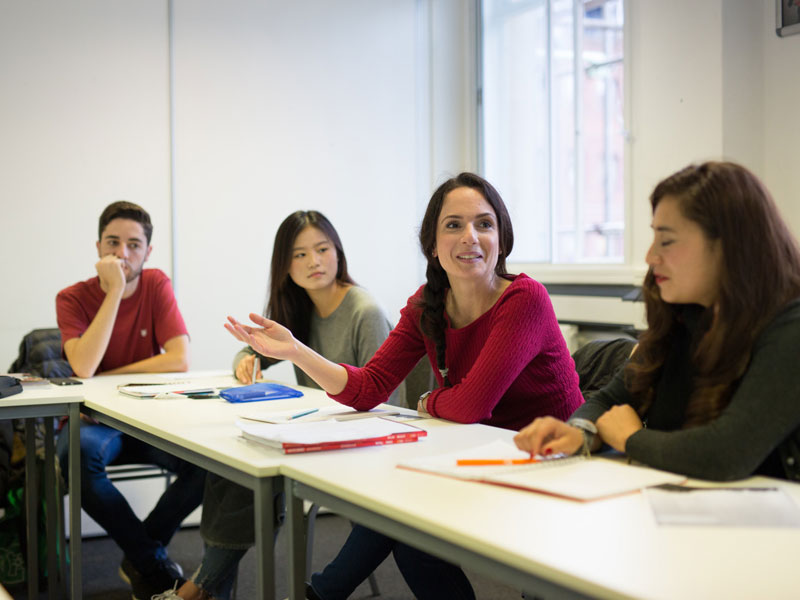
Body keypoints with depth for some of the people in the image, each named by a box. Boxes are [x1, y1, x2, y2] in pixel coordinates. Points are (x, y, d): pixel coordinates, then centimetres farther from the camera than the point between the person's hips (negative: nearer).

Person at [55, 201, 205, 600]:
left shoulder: (156, 286, -3)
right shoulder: (73, 298, -6)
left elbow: (180, 360, -14)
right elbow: (83, 367, -24)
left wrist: (107, 378, -16)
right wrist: (115, 291, -23)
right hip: (93, 419, -1)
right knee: (77, 455, -36)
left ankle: (138, 558, -4)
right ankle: (154, 563, -16)